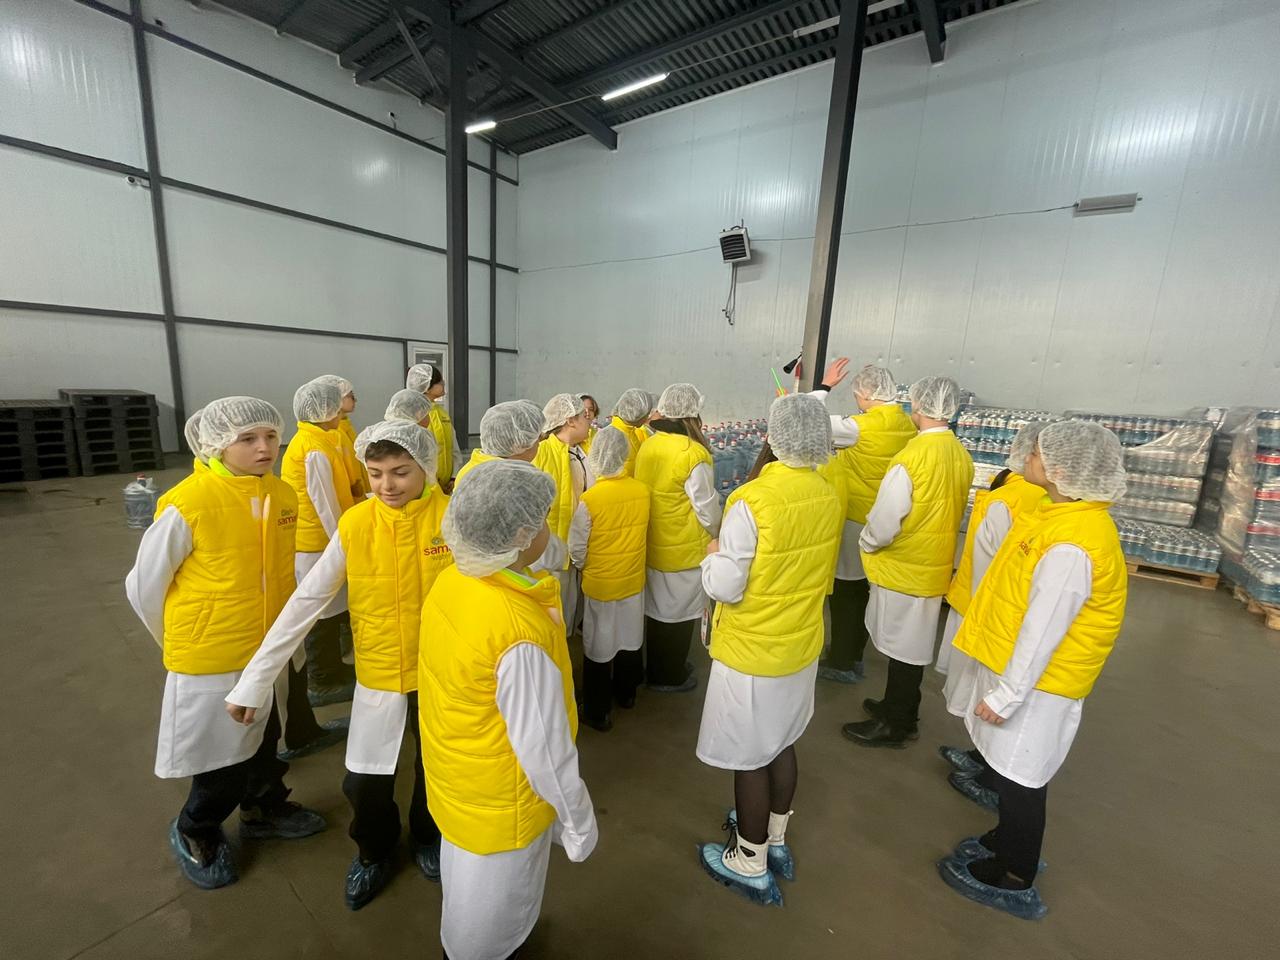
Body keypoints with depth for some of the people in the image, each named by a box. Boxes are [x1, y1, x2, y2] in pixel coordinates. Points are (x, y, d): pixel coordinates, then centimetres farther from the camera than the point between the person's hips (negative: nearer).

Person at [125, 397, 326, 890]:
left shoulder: (283, 496, -7)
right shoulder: (187, 505, -22)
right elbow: (143, 586, -9)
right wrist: (181, 644, 2)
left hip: (269, 653, 5)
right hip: (211, 661, -5)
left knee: (264, 740, 24)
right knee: (223, 761, 13)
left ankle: (264, 808, 50)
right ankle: (194, 834, 43)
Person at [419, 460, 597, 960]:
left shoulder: (448, 583, -15)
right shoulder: (522, 633, -38)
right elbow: (543, 748, -27)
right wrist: (578, 819, -11)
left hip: (453, 777, 7)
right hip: (501, 803, -7)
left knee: (465, 890, 36)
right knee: (490, 918, 25)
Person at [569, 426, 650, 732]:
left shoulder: (589, 499, -23)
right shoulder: (642, 491, -12)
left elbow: (576, 549, -12)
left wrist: (583, 567, 8)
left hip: (599, 584, -4)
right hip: (634, 579, 4)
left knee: (599, 648, 13)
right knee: (630, 641, 22)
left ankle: (597, 713, 28)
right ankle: (626, 694, 43)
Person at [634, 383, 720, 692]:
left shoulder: (647, 447, -3)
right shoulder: (693, 454, -21)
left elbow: (644, 492, 4)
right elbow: (707, 507, -15)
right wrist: (716, 534, 4)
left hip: (652, 545, 6)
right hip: (685, 549, -6)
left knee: (656, 608, 21)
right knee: (677, 613, 12)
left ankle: (655, 667, 40)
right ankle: (670, 676, 30)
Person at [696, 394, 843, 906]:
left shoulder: (752, 500, -26)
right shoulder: (829, 497, -5)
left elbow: (724, 587, -21)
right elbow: (823, 571, 8)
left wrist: (713, 555, -3)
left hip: (751, 651, -6)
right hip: (802, 643, 7)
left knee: (749, 757, 13)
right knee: (780, 743, 25)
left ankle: (750, 864, 34)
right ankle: (775, 839, 46)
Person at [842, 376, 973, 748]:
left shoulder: (912, 456, -24)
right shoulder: (961, 455, 1)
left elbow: (885, 520, -22)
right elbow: (952, 512, 9)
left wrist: (865, 544, -4)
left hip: (903, 567, -8)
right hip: (935, 565, 8)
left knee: (902, 649, 7)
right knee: (913, 646, 21)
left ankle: (896, 725, 24)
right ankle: (901, 707, 38)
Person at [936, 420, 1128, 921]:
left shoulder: (1071, 547, -31)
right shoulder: (1069, 513, 1)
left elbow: (1043, 631, -25)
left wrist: (1006, 695, -16)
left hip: (1035, 680, -9)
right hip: (1018, 665, 9)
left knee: (1017, 777, 11)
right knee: (1007, 771, 25)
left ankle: (1013, 880, 32)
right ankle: (1010, 841, 46)